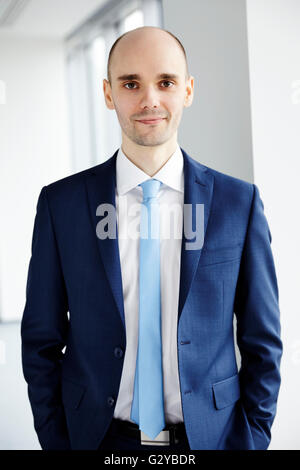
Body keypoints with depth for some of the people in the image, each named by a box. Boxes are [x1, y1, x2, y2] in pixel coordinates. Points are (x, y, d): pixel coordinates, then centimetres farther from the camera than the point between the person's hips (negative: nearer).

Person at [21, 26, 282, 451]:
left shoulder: (240, 203, -6)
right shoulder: (60, 204, -6)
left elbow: (261, 341, 0)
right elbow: (42, 341, 0)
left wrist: (251, 440, -4)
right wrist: (57, 440, -3)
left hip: (208, 436, 0)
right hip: (101, 437, 0)